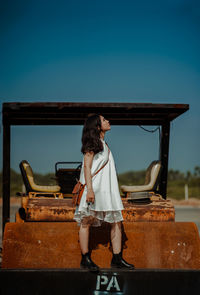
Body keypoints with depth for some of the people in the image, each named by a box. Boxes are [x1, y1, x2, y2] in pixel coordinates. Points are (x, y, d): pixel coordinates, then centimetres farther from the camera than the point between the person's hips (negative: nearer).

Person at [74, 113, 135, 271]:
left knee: (117, 222, 1)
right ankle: (85, 258, 0)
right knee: (87, 221, -3)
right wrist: (89, 189, -21)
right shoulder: (93, 143, -3)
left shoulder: (104, 144, 21)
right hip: (95, 188, -8)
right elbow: (87, 166, -12)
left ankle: (117, 258, 3)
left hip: (108, 190, 9)